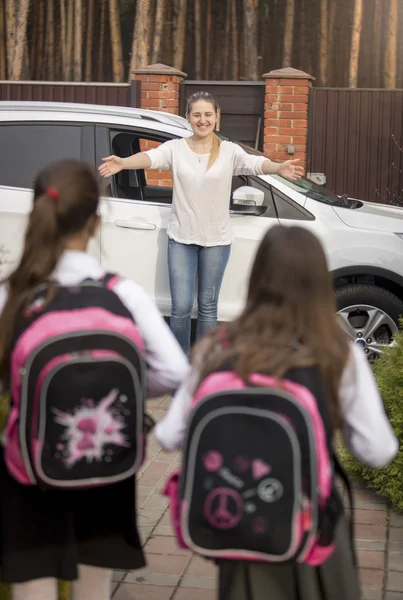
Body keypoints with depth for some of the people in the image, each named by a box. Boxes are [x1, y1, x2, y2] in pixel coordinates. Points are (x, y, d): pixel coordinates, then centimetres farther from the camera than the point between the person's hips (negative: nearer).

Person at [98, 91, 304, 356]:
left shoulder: (229, 151, -3)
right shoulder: (175, 148, -3)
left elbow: (254, 163, -20)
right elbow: (151, 157, -21)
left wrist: (279, 167, -43)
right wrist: (122, 163, -42)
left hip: (217, 240, 0)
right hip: (181, 238, 0)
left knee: (208, 306, 10)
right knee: (181, 306, -1)